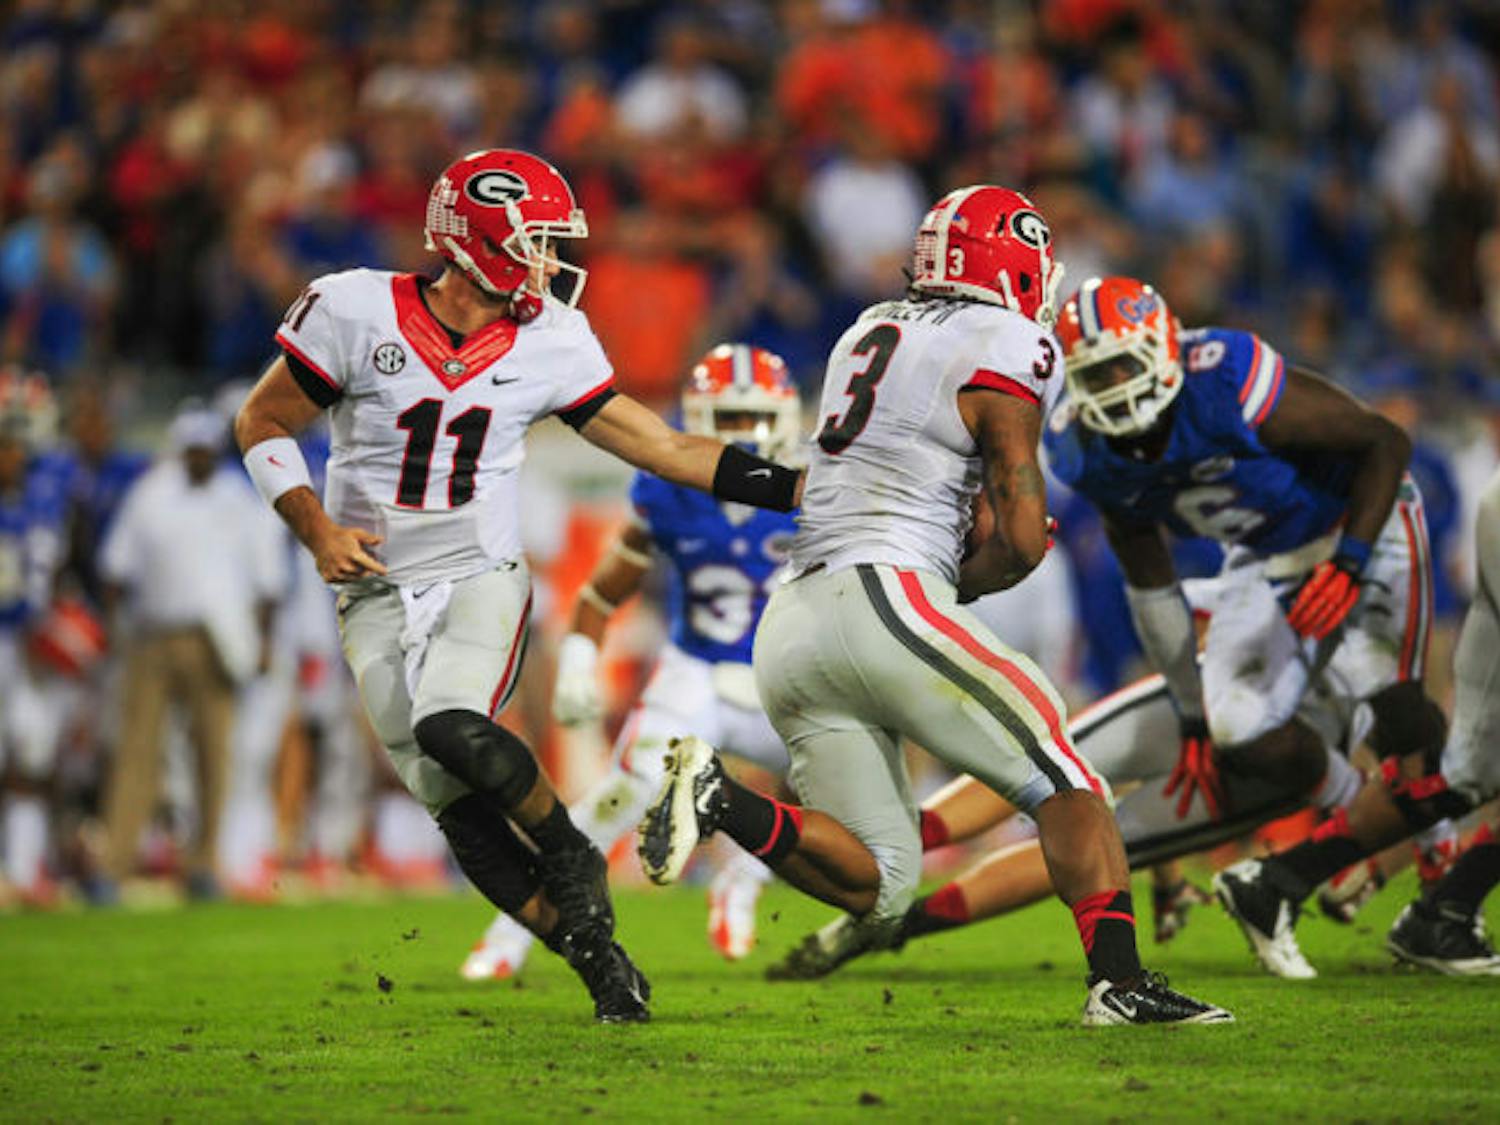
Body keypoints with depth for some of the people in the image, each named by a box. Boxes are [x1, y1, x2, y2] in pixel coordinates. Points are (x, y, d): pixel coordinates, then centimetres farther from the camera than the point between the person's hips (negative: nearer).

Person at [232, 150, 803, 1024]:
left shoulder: (547, 346, -1)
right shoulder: (358, 314, -10)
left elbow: (667, 450, 4)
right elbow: (262, 426, 0)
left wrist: (803, 489, -2)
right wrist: (317, 530, -13)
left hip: (482, 580, 0)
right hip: (381, 593, 0)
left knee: (452, 730, -30)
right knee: (459, 809, -9)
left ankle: (572, 854, -5)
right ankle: (598, 958, 2)